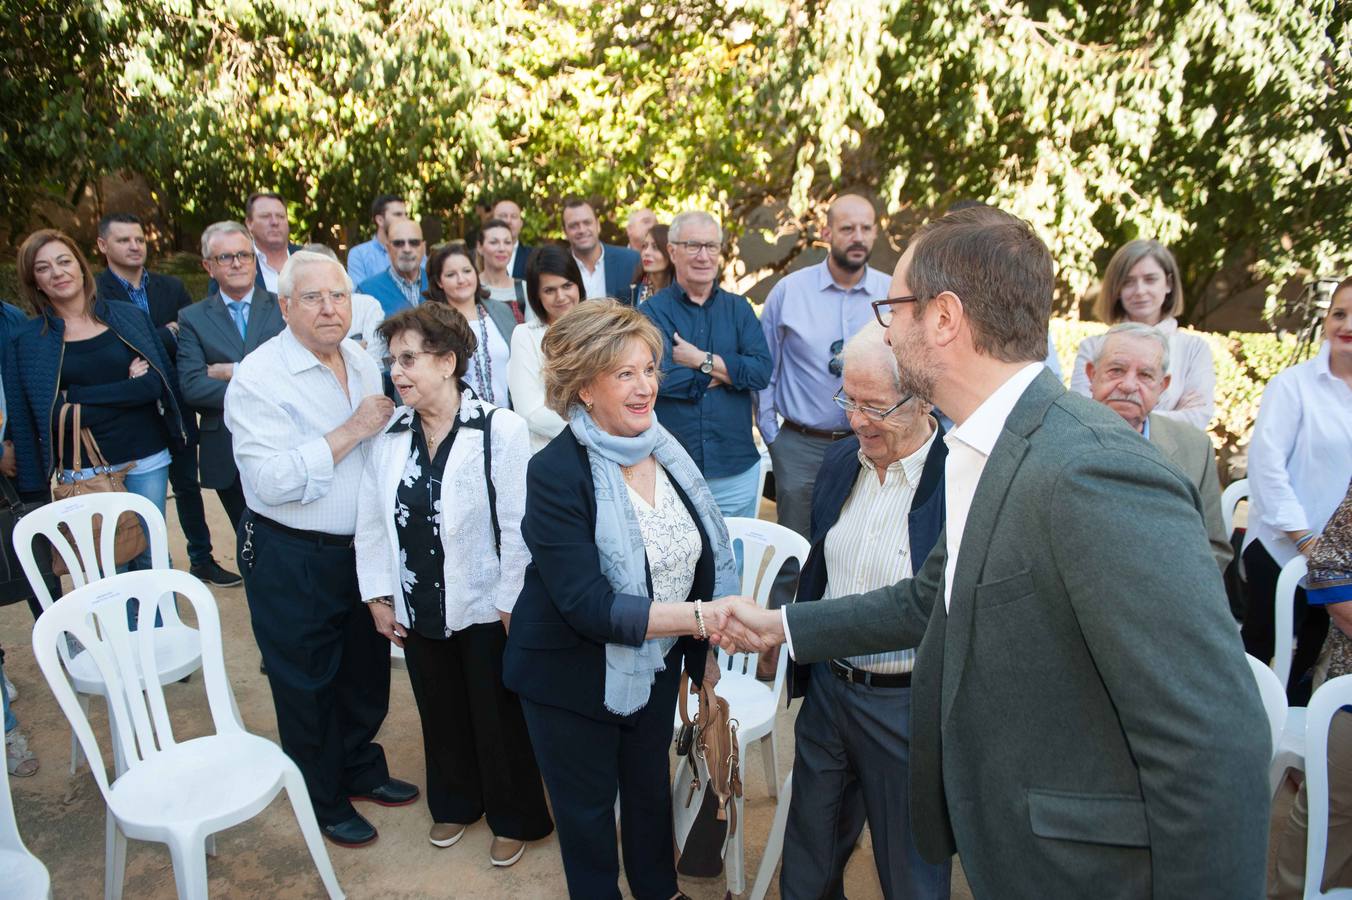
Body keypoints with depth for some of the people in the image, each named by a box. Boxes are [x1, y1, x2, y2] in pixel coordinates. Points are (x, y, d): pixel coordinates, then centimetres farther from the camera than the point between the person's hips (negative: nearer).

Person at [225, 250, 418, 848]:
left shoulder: (363, 363, 5)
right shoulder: (258, 377, -17)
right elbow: (273, 481, -27)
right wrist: (352, 430, -24)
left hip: (362, 547, 6)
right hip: (292, 559, -6)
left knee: (367, 669, 20)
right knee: (308, 682, 12)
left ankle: (361, 769, 44)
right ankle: (324, 799, 33)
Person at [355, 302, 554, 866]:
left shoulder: (500, 430, -16)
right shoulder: (388, 434, -1)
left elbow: (517, 526, -15)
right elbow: (371, 522, 5)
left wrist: (512, 604, -14)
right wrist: (377, 595, 4)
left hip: (485, 607, -4)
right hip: (417, 609, 5)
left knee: (498, 718, 11)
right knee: (440, 713, 21)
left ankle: (515, 817, 34)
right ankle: (456, 802, 45)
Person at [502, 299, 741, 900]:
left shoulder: (663, 449, -5)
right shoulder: (556, 473, -24)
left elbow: (701, 557, 5)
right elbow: (589, 606, -30)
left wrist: (701, 655, 7)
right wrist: (700, 616, -37)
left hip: (657, 663, 6)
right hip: (573, 674, -5)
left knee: (651, 784, 25)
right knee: (588, 805, 16)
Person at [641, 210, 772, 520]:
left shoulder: (738, 308, 6)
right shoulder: (653, 311, -4)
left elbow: (762, 371, -8)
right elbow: (661, 378, -19)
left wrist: (701, 360, -13)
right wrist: (728, 372, -9)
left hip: (737, 471, 3)